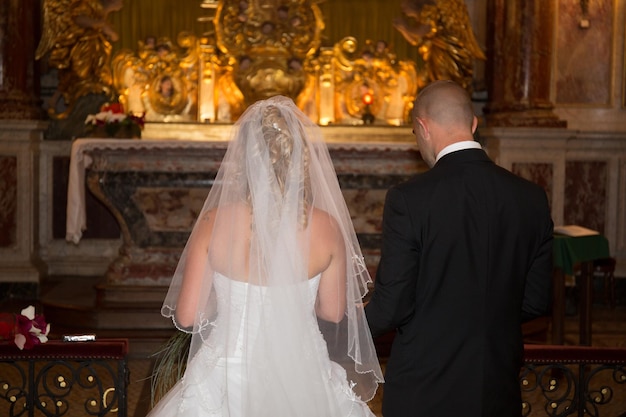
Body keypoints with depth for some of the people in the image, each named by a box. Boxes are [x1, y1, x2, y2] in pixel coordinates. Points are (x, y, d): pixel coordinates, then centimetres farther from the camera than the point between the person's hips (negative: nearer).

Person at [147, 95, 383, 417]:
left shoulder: (214, 222, -17)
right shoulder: (327, 227, -14)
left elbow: (186, 316, -9)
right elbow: (333, 312, 0)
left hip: (227, 385, -1)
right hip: (304, 384, 1)